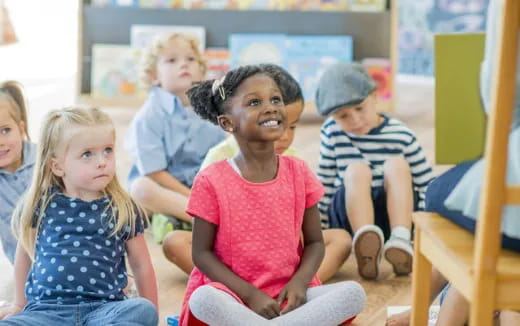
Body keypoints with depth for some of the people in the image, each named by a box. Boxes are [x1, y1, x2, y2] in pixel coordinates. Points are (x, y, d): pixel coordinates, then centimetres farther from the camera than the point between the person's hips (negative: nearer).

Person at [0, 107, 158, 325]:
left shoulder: (124, 210, 5)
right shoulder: (41, 204, 6)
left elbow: (141, 266, 14)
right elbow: (25, 253, 21)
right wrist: (20, 304, 29)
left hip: (103, 307, 1)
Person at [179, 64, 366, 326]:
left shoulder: (299, 173, 1)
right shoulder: (212, 181, -8)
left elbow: (314, 241, 7)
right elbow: (202, 252, -5)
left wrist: (299, 283, -13)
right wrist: (249, 294, -15)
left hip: (287, 296, 4)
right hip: (236, 296, -3)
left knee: (354, 293, -21)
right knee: (204, 299, -36)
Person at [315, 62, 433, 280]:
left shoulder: (401, 136, -5)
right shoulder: (332, 132, -4)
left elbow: (426, 185, -1)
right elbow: (324, 184, 3)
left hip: (392, 214, 0)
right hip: (350, 215, 0)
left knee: (396, 164, -26)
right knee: (356, 170, -30)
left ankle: (401, 241, -44)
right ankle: (365, 252, -53)